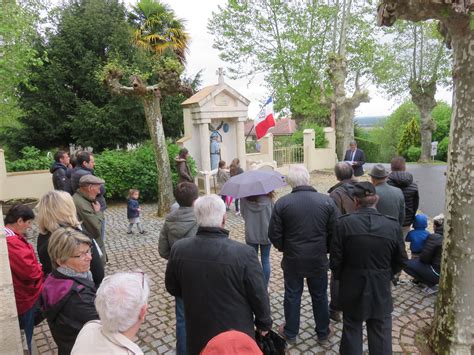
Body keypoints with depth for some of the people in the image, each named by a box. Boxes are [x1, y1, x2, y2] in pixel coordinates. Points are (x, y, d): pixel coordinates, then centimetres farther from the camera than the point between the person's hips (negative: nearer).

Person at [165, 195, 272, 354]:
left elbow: (172, 288, 1)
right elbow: (259, 295, -15)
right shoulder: (244, 253, -27)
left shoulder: (178, 249, -16)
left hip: (198, 336, 3)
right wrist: (264, 324, 4)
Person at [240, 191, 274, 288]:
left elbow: (243, 214, -3)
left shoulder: (244, 198, -13)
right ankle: (265, 286, 20)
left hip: (250, 234, 1)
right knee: (265, 260, 12)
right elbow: (273, 213, -6)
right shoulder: (268, 197, -16)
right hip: (265, 234, -1)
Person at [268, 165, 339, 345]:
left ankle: (290, 333, 34)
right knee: (320, 296, 19)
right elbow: (335, 231, -6)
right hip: (318, 259, 1)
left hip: (292, 259, -1)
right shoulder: (327, 201, -10)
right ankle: (323, 334, 36)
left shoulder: (282, 203, -14)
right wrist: (325, 249, 11)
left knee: (292, 296, 17)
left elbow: (274, 234, -9)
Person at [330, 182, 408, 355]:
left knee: (352, 329, 18)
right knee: (381, 333, 19)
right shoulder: (393, 225, -11)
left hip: (352, 287, -1)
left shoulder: (344, 223, -18)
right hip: (381, 288, 2)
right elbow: (401, 261, 0)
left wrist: (341, 278, 6)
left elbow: (335, 259, -12)